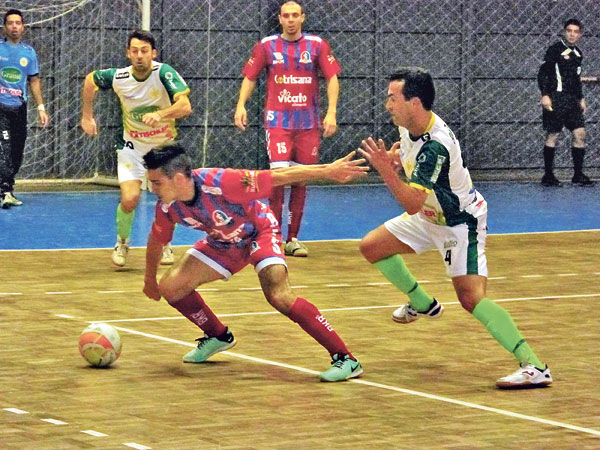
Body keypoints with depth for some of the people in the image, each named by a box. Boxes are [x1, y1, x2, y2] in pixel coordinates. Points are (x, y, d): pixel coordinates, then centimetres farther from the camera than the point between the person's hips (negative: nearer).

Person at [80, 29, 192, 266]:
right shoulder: (118, 78, -17)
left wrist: (160, 115, -54)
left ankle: (164, 244, 25)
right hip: (133, 146, 0)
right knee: (129, 199, -16)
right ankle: (122, 243, 14)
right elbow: (90, 80, 5)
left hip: (165, 144, 0)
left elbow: (185, 106, -37)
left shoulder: (164, 73, -25)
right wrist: (87, 116, 8)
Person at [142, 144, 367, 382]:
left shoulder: (219, 183, -36)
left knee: (279, 296, -28)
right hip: (222, 243, 6)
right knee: (169, 287, -5)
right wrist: (149, 279, 17)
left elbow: (278, 176, -31)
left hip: (258, 232, -6)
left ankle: (345, 359, -23)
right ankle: (218, 337, 22)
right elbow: (156, 241, 3)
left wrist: (327, 171, -30)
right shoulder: (167, 207, -19)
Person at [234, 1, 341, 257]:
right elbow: (250, 77, 9)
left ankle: (293, 239, 12)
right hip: (277, 121, -2)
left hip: (308, 125, 2)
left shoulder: (317, 45, 4)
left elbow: (332, 79, 2)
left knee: (301, 181, 4)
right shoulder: (267, 46, 4)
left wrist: (331, 112, -9)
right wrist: (241, 105, -6)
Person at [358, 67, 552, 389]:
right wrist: (393, 156, 0)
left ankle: (534, 368, -25)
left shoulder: (435, 147, -33)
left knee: (471, 298, -22)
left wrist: (385, 170, -47)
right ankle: (423, 304, 33)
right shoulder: (410, 126, -7)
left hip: (460, 223, -9)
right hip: (429, 215, 10)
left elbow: (412, 204, -37)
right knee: (371, 247, 11)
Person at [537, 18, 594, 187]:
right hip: (556, 98, -7)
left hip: (572, 100, 7)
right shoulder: (555, 50, -6)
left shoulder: (577, 53, 15)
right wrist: (545, 95, -19)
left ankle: (578, 174, 6)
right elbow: (542, 73, -10)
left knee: (580, 133, 0)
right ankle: (548, 175, 3)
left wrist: (581, 98, 23)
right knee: (553, 135, -3)